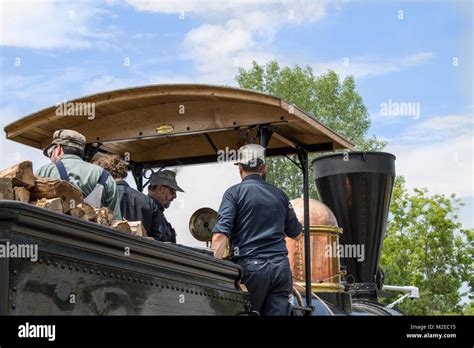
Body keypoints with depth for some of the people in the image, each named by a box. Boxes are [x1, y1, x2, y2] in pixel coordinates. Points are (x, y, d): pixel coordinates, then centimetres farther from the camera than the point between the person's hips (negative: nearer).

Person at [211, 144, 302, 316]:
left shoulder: (235, 192, 0)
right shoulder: (279, 194, 13)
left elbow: (221, 234, -12)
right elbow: (295, 232, 25)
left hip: (250, 265, -3)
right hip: (280, 266, 4)